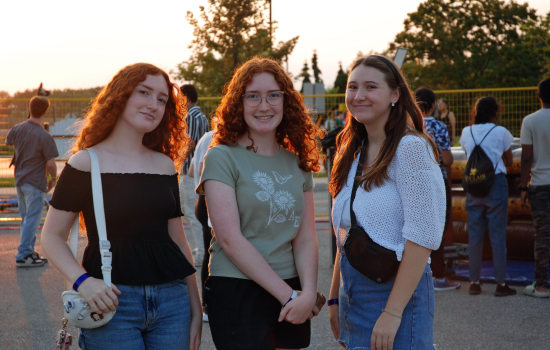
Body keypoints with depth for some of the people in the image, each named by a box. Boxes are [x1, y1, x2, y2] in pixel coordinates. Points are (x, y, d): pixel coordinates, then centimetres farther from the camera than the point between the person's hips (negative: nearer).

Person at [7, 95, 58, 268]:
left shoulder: (17, 129, -2)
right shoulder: (44, 137, -20)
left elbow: (8, 142, 20)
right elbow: (51, 164, -17)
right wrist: (53, 179, 0)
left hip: (19, 180, 7)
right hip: (35, 183, -7)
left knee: (26, 218, 17)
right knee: (32, 220, 0)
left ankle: (29, 252, 26)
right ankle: (23, 256, 2)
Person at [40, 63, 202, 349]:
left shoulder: (165, 165, 10)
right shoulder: (87, 163, -3)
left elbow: (178, 241, 13)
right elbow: (52, 236, -3)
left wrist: (196, 310, 12)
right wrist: (82, 281, -20)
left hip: (172, 301, 4)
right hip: (112, 301, -4)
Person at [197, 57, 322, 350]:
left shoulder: (298, 163, 9)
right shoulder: (222, 158, -7)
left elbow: (305, 237, 4)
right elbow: (230, 238, -14)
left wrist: (308, 293, -13)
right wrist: (289, 295, -15)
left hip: (292, 293, 5)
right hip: (237, 293, -5)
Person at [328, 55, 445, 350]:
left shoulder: (410, 148, -13)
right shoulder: (353, 153, 11)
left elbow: (422, 236, -18)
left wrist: (393, 313, -21)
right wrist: (335, 297, 13)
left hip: (394, 290, -7)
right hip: (353, 294, 7)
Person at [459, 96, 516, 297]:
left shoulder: (467, 132, 4)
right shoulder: (501, 132, -4)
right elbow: (509, 161, 5)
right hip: (496, 184, -3)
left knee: (474, 235, 8)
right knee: (498, 235, 1)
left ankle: (474, 282, 11)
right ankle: (501, 283, 3)